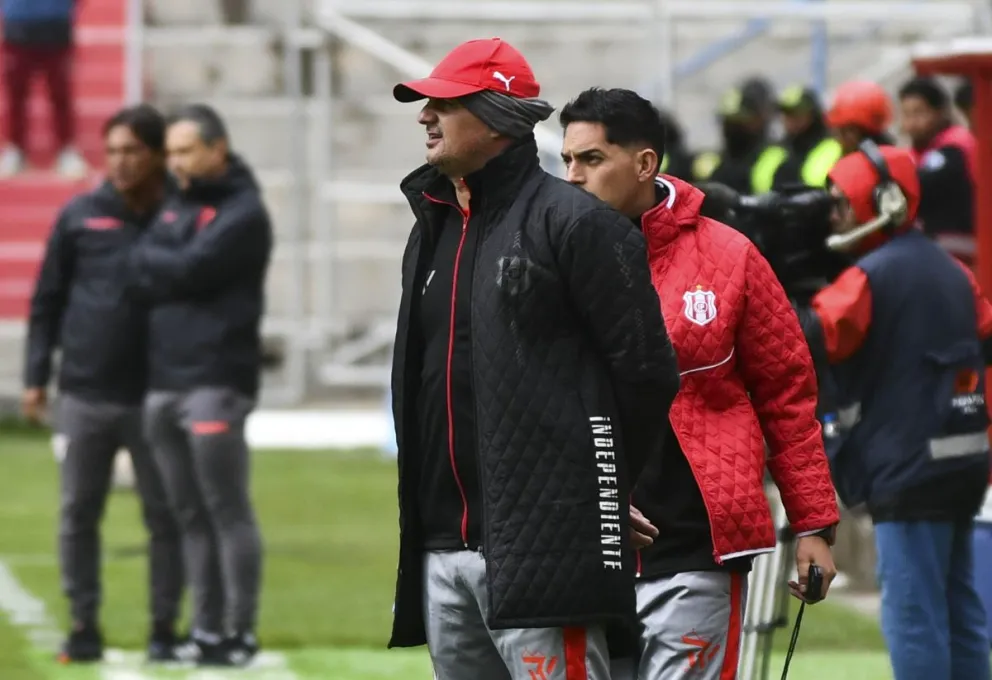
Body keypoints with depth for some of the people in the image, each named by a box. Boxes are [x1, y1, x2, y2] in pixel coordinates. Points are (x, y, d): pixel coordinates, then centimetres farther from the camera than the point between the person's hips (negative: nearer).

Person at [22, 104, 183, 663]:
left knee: (165, 516, 2)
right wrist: (36, 374, 2)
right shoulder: (80, 218, 3)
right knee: (78, 514, 4)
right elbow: (48, 299, 8)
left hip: (155, 398, -1)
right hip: (83, 396, 1)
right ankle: (84, 628, 12)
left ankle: (165, 629, 9)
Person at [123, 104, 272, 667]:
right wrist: (162, 265, -10)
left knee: (227, 509, -6)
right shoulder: (176, 206, 18)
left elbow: (190, 268, -17)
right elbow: (141, 278, 8)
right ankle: (207, 627, 13)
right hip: (164, 380, 7)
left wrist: (149, 260, 0)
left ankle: (240, 631, -4)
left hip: (216, 381, -7)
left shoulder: (242, 212, -5)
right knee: (190, 513, 9)